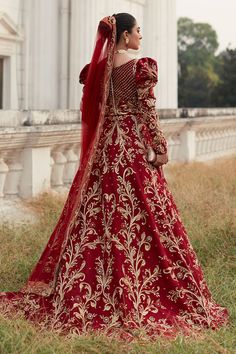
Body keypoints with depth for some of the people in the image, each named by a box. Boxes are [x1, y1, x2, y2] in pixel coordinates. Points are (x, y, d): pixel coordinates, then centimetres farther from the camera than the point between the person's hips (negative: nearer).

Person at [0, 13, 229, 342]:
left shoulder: (96, 68, 7)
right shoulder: (143, 66, -10)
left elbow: (89, 110, 11)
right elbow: (147, 110, -13)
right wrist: (159, 148, -7)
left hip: (103, 148, 6)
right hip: (135, 149, -6)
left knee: (96, 218, 10)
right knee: (138, 219, 0)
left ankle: (83, 293, 17)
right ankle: (136, 292, 5)